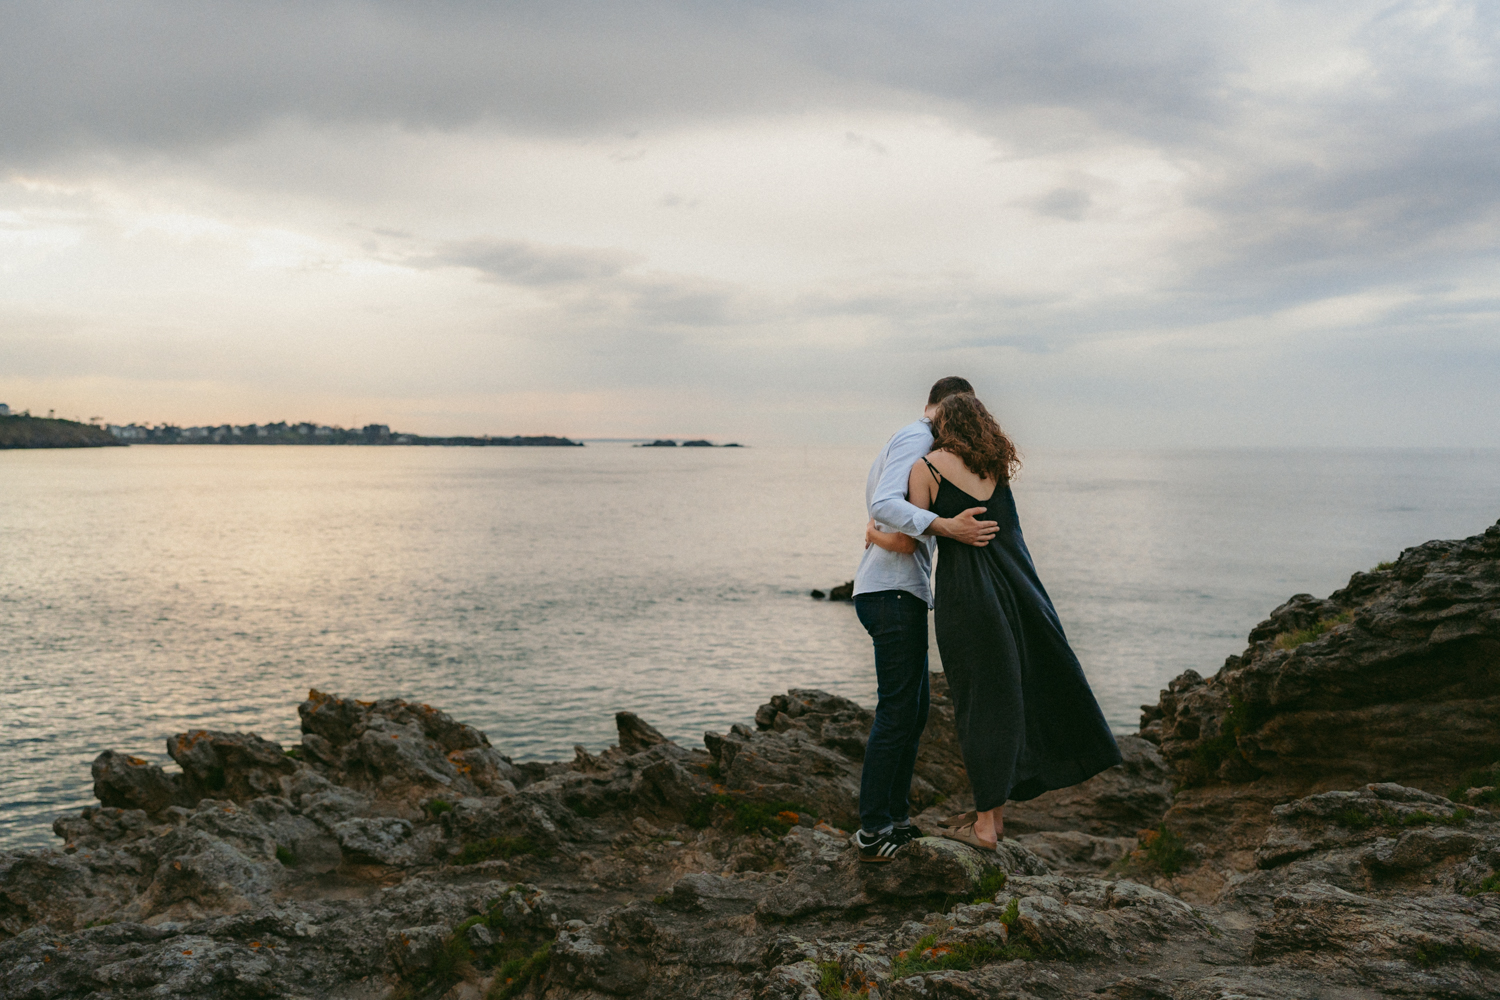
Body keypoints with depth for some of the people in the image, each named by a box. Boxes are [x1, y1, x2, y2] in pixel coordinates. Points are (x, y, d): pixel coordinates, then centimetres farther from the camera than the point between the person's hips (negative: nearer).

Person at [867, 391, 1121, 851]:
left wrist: (874, 535, 16)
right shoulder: (996, 464, 13)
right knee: (1015, 692, 14)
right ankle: (994, 808, 24)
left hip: (966, 594, -5)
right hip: (1016, 588, 5)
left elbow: (909, 542, -4)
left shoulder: (926, 466, -2)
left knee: (980, 702, 2)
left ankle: (985, 823, 9)